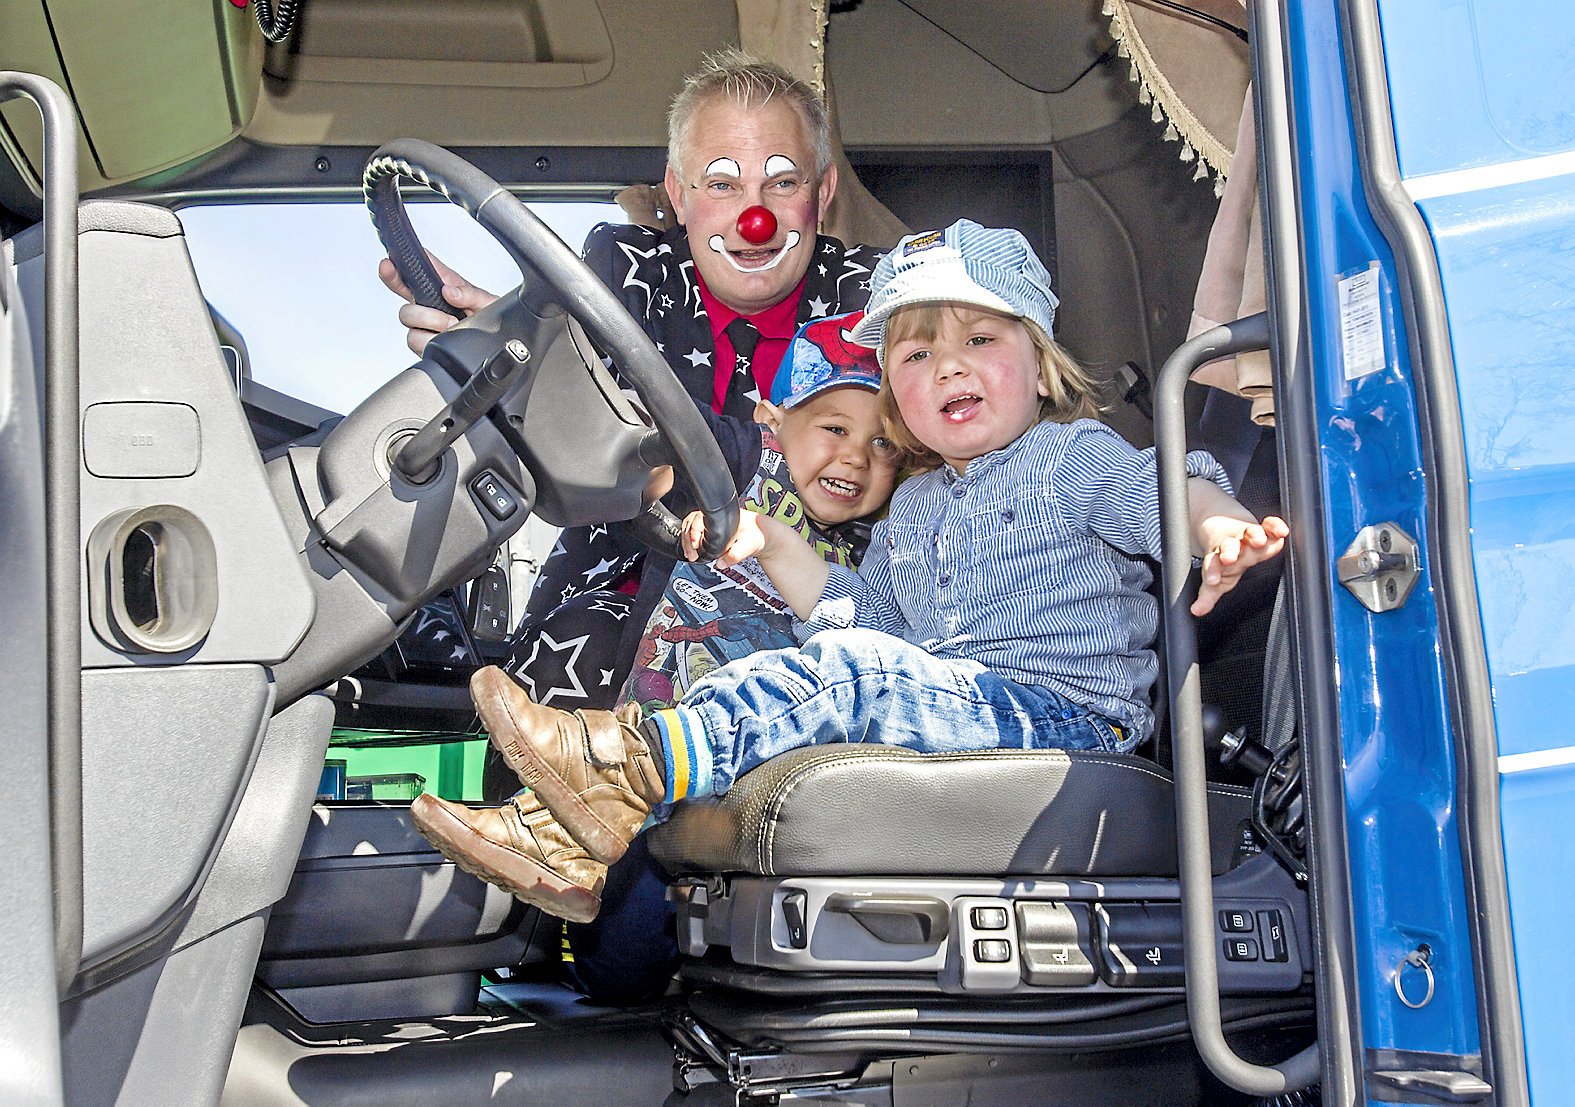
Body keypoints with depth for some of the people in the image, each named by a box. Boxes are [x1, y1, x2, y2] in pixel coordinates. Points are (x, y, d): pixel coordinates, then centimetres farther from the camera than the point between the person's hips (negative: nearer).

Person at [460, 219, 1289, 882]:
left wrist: (1220, 530, -37)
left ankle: (637, 767, -34)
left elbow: (1169, 489, -12)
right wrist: (771, 546, 16)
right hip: (946, 710, 7)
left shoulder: (1075, 455, 4)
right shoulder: (911, 506, 25)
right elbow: (863, 612, 29)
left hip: (1063, 714, -7)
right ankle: (569, 844, -22)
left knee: (854, 672, -29)